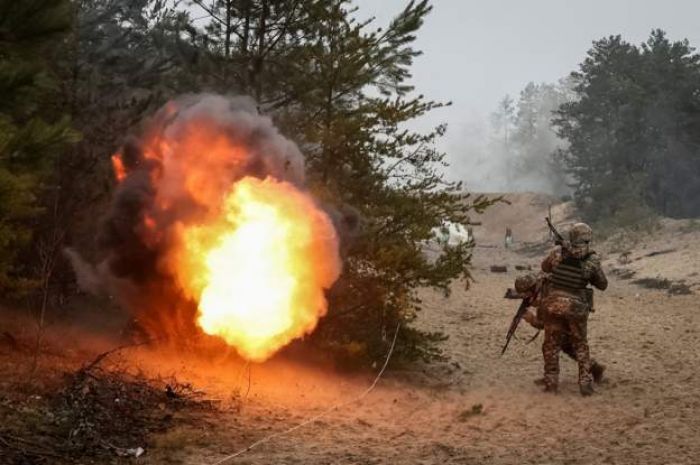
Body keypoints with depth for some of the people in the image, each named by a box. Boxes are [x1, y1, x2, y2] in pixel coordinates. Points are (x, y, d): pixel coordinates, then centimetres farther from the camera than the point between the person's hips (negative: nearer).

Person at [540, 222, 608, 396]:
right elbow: (603, 285, 6)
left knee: (551, 344, 13)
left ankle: (551, 382, 13)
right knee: (580, 346, 16)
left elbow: (545, 267, 15)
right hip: (576, 307, 0)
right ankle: (585, 382, 9)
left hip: (553, 303, 1)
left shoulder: (558, 251, -5)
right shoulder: (593, 260, -7)